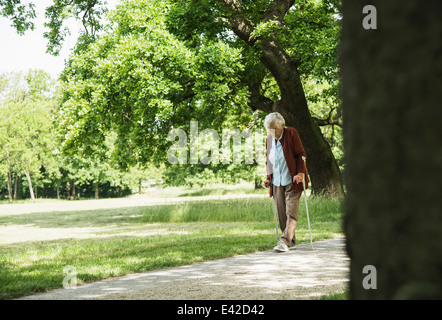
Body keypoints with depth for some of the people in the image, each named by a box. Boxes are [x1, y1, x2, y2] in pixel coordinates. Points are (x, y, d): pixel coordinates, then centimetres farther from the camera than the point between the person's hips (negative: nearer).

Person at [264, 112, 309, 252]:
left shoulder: (291, 133, -6)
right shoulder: (269, 139, 9)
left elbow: (300, 155, -6)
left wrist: (300, 173, -17)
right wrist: (268, 177, 11)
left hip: (292, 181, -5)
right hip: (277, 183, 5)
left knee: (291, 212, -11)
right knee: (281, 213, 3)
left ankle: (285, 241, -15)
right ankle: (291, 240, 14)